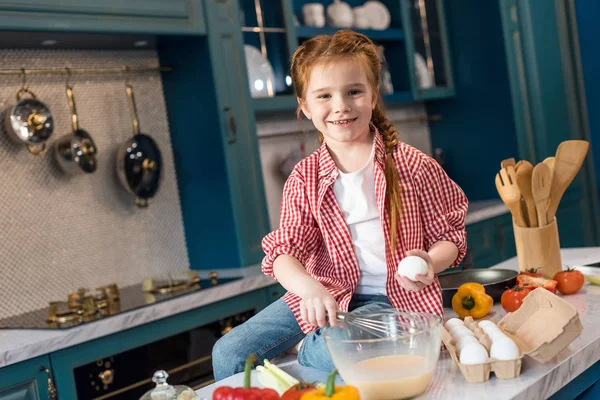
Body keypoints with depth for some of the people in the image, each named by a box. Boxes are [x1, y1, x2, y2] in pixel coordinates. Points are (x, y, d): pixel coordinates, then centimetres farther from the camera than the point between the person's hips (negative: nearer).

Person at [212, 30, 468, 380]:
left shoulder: (413, 166, -6)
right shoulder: (305, 178, 0)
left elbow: (448, 235, 2)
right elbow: (286, 249, -8)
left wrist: (430, 262, -22)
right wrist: (309, 287, -31)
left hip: (392, 298, -3)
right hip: (323, 295, 3)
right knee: (229, 355, -9)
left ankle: (304, 349, -1)